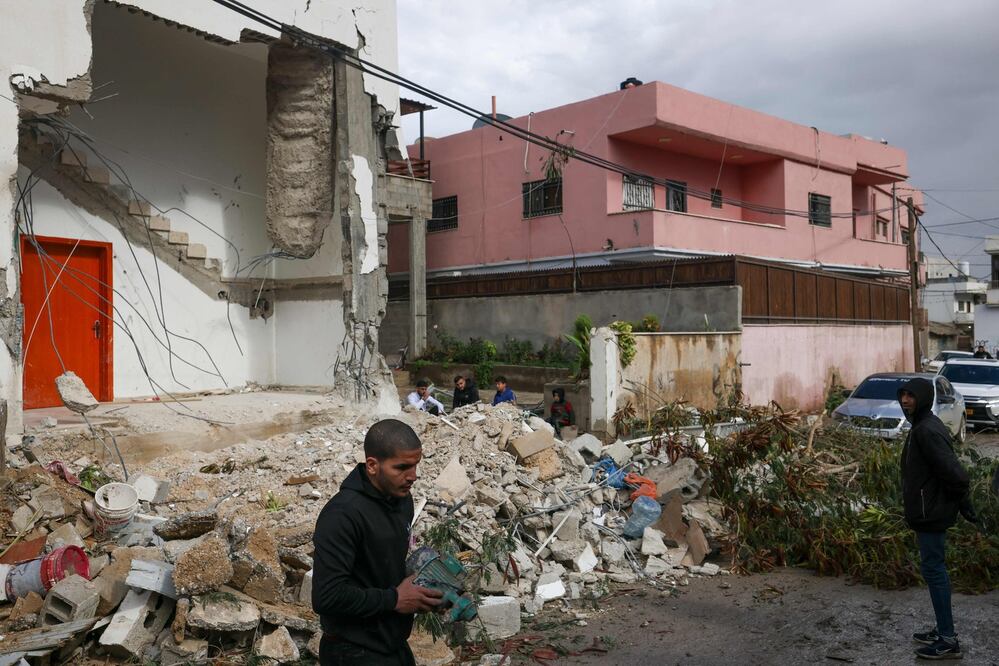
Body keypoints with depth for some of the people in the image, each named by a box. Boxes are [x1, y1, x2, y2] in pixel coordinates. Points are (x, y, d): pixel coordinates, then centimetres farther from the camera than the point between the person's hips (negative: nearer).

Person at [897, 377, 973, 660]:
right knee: (934, 569, 17)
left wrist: (959, 500, -12)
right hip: (930, 512, 10)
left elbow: (954, 472, -28)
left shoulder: (927, 430, -22)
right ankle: (944, 631, 27)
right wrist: (961, 501, 16)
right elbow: (952, 472, 17)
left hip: (931, 514, -10)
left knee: (933, 570, -3)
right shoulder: (923, 426, 11)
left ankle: (948, 640, 5)